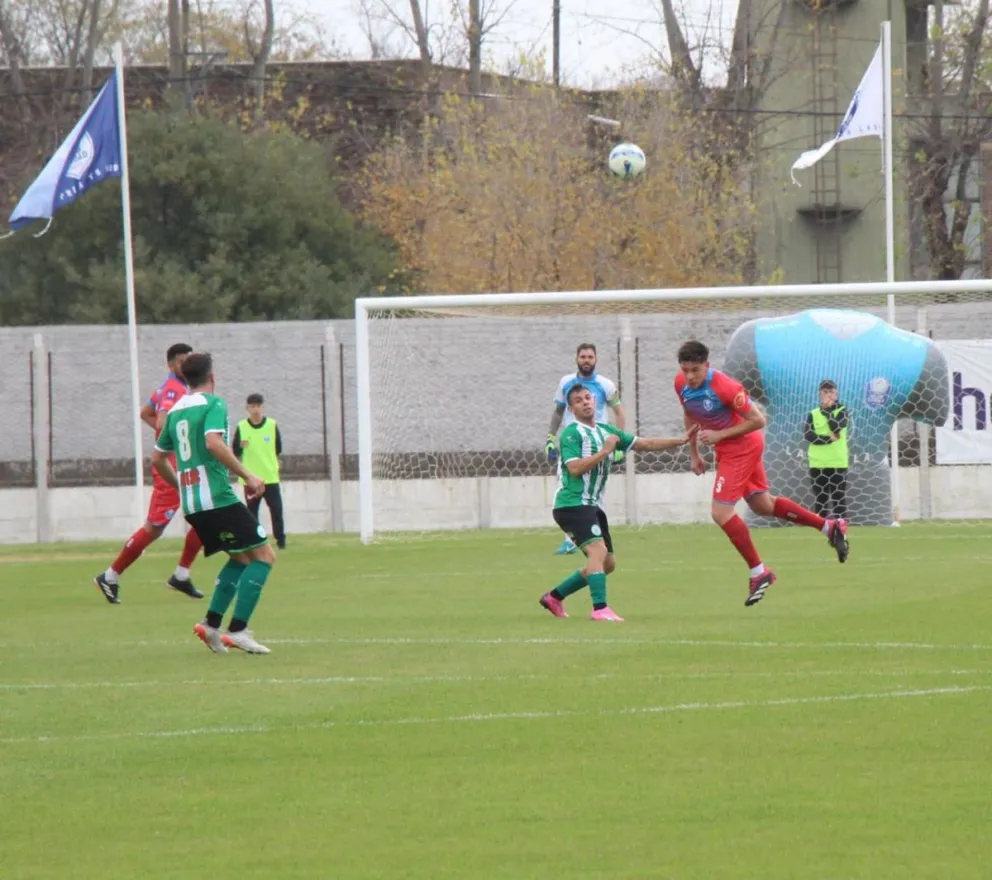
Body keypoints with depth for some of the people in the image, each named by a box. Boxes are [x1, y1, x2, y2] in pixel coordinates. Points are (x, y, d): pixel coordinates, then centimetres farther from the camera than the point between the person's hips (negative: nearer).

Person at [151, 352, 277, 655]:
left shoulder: (175, 410, 17)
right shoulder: (213, 404, -6)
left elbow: (157, 458, 24)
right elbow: (214, 443, -23)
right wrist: (247, 476, -19)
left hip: (191, 505, 8)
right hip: (217, 498, -8)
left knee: (240, 558, 22)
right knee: (263, 556, -2)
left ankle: (212, 624, 10)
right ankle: (237, 630, -13)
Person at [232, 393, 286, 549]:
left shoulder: (272, 425, -1)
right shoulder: (241, 427, -2)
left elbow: (278, 449, 9)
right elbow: (235, 451, -2)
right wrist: (240, 447, -21)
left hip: (271, 477, 0)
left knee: (276, 509, -1)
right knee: (252, 511, 4)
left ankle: (280, 539, 9)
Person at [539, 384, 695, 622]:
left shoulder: (605, 432, 14)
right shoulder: (572, 433, -9)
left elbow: (645, 444, 14)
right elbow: (574, 468, -22)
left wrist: (680, 440, 7)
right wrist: (605, 451, -21)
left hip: (592, 506, 9)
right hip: (572, 504, -9)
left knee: (607, 563, 11)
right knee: (598, 550, -25)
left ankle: (554, 597, 21)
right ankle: (600, 609, -30)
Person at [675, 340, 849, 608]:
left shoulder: (724, 387, -29)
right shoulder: (681, 385, -7)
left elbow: (758, 420, -22)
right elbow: (690, 417, 13)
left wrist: (720, 435, -25)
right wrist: (694, 454, 12)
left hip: (741, 447, -9)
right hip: (726, 449, 9)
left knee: (721, 513, -11)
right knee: (763, 505, 19)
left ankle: (759, 572, 3)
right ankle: (830, 527, 30)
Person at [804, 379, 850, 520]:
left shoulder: (841, 411, 4)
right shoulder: (813, 414, 7)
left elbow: (836, 428, -15)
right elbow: (808, 435, -7)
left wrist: (827, 409, -8)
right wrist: (829, 439, -16)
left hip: (838, 462, -1)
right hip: (817, 463, 1)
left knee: (839, 499, -2)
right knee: (819, 500, 3)